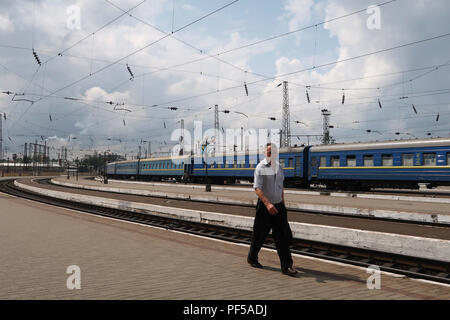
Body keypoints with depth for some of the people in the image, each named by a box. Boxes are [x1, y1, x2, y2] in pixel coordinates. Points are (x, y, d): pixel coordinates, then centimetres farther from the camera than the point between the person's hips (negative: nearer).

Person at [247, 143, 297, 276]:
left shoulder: (278, 167, 10)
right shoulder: (261, 168, -10)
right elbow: (257, 188, -18)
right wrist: (267, 204, -30)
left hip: (278, 206, 5)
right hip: (264, 206, -5)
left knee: (283, 236, -1)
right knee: (259, 235, 7)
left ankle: (286, 266, 2)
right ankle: (252, 258, 30)